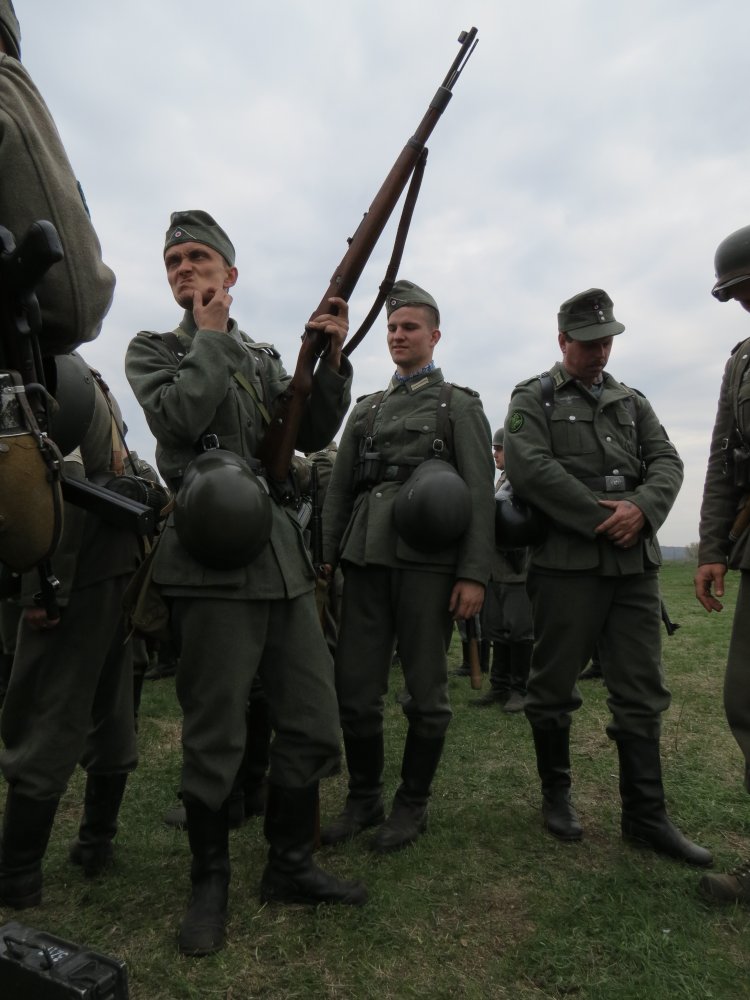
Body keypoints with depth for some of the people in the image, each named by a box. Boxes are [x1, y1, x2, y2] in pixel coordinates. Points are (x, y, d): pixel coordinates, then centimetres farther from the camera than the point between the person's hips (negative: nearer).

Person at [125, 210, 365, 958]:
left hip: (284, 559, 5)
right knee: (215, 737, 2)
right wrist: (211, 335, -1)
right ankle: (209, 883, 24)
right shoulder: (152, 350, 9)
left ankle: (290, 868, 27)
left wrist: (331, 360, -3)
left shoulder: (264, 357, 21)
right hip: (212, 563, -5)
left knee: (313, 726, 8)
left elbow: (312, 435, 10)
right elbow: (177, 417, -12)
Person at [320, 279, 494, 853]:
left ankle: (413, 806, 22)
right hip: (366, 558, 4)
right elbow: (340, 489, 17)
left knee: (426, 691, 4)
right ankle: (363, 800, 23)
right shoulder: (366, 409, 21)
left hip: (428, 559, -4)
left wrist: (475, 574, -11)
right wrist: (325, 558, 7)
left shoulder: (461, 405, 7)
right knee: (355, 688, 5)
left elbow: (480, 495, -2)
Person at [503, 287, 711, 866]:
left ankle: (646, 815, 19)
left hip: (636, 563, 5)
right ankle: (557, 795, 25)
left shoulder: (632, 402, 18)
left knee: (642, 693, 7)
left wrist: (641, 507, -14)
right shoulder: (533, 399, 3)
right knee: (555, 688, 6)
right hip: (566, 561, -4)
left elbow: (667, 463, 7)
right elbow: (528, 467, -13)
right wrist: (602, 516, -15)